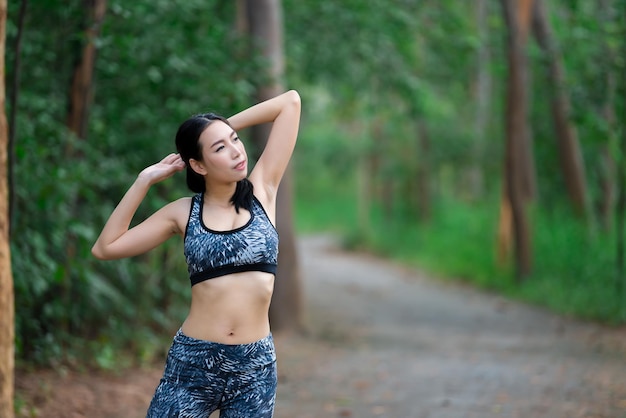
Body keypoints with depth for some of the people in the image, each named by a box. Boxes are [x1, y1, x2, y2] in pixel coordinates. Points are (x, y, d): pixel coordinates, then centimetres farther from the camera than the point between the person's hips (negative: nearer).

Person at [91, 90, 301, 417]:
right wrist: (145, 180, 3)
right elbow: (105, 248, 3)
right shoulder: (183, 212, 4)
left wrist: (227, 127, 9)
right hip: (192, 364, 0)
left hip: (255, 369, 0)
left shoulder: (262, 191, 3)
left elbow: (291, 102, 3)